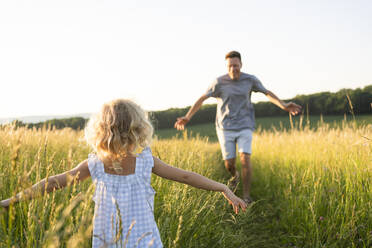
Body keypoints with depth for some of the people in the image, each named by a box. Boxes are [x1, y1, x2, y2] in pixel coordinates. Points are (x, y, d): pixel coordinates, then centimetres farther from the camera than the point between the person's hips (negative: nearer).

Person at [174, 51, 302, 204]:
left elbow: (268, 93, 6)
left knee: (245, 159, -17)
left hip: (244, 127, 0)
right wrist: (187, 117, -20)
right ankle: (234, 176, 39)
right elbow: (202, 99, -10)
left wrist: (284, 106, -10)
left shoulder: (250, 80, -3)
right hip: (225, 128, 0)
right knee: (229, 163, 1)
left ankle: (246, 196, -6)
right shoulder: (219, 82, -7)